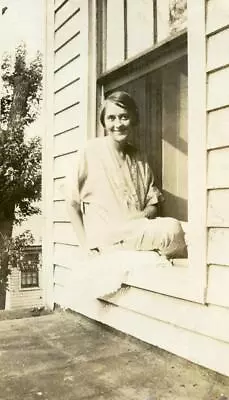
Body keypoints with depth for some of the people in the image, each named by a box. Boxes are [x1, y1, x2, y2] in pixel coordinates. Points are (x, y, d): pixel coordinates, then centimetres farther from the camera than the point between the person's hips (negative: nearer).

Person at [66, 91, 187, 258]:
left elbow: (153, 205, 12)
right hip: (104, 237, -4)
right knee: (172, 230, -25)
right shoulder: (91, 150, 0)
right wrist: (86, 244, -5)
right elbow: (72, 203, 3)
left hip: (139, 233, 4)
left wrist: (142, 216, -10)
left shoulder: (140, 158, 14)